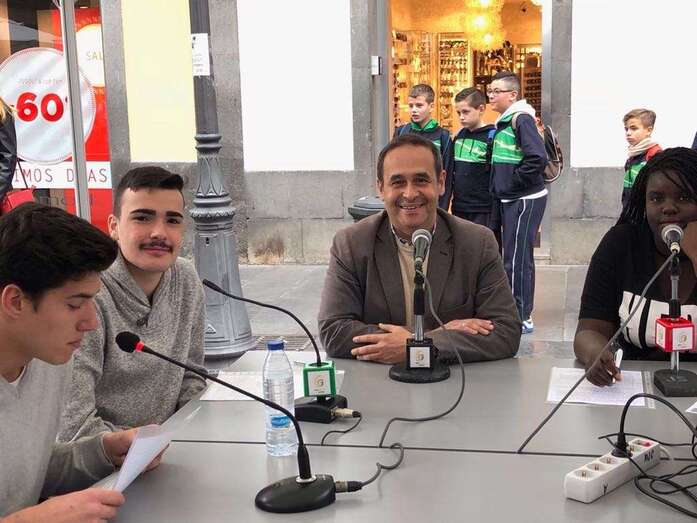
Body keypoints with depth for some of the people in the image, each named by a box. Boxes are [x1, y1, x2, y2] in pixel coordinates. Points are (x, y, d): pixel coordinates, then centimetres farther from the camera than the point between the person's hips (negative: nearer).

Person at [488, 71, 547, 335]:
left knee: (515, 259, -5)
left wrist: (514, 181, -17)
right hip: (509, 199, 10)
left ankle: (520, 318, 3)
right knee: (517, 257, 15)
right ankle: (521, 314, 24)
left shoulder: (521, 119, -15)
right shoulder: (504, 121, 13)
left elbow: (538, 158, -26)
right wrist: (499, 186, 12)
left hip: (525, 200, -10)